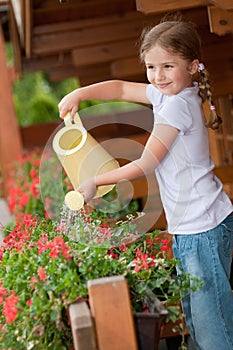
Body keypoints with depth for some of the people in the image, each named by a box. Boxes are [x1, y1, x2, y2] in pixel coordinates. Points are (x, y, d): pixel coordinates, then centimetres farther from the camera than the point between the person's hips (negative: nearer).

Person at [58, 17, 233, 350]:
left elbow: (146, 163, -16)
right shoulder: (167, 93, 8)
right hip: (187, 226, 10)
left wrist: (96, 181, -7)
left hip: (203, 227, -10)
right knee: (193, 309, 16)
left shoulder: (177, 105, -19)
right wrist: (79, 93, 6)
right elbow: (122, 88, 20)